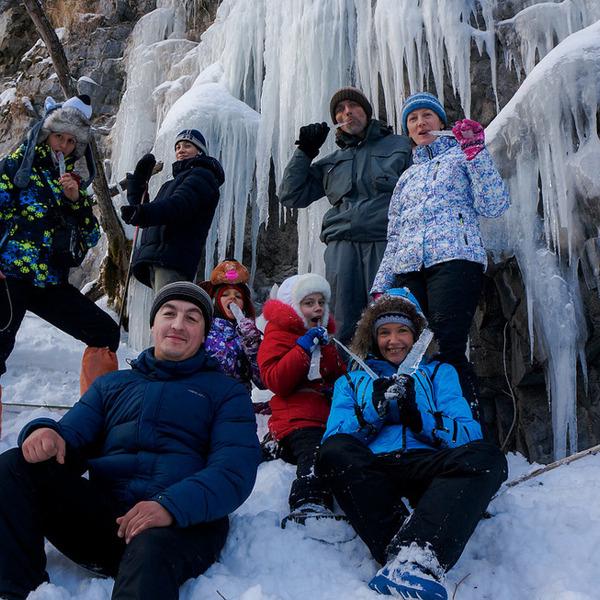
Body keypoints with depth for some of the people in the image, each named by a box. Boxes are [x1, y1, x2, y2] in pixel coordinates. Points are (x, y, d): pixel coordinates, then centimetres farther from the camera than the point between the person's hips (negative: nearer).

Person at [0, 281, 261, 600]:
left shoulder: (227, 392, 13)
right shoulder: (111, 384, 25)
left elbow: (235, 469, -3)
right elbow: (72, 437, 15)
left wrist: (171, 506, -23)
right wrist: (46, 432, -12)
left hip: (184, 522, -4)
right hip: (102, 511, 5)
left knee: (151, 551, -40)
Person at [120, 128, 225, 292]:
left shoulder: (203, 175, 6)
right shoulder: (170, 184, 34)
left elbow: (179, 205, -15)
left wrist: (143, 213, -31)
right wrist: (138, 179, 30)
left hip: (175, 256, -9)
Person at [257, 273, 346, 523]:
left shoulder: (325, 335, 30)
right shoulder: (279, 334, 6)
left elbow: (340, 373, 40)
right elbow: (275, 381, -10)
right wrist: (303, 347, -15)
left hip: (329, 415, 9)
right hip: (298, 418, -8)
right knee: (315, 452, -34)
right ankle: (309, 504, -46)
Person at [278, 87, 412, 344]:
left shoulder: (399, 146, 17)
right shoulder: (332, 162, 26)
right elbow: (291, 195, 22)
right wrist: (305, 151, 15)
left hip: (386, 243, -3)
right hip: (342, 244, 3)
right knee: (342, 326, -5)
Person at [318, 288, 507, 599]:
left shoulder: (440, 372, 25)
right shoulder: (352, 381, 27)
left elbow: (469, 436, 9)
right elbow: (334, 439, 10)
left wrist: (419, 413, -9)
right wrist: (373, 409, -7)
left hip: (428, 467, 0)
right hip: (371, 473, 0)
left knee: (488, 458, -32)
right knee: (333, 451, -32)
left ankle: (417, 559, -50)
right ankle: (400, 555, -41)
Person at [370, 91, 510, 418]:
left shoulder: (461, 156, 18)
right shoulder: (407, 177, 30)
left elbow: (494, 206, 1)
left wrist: (475, 152, -3)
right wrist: (379, 287, 16)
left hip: (454, 259, -4)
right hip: (408, 269, 5)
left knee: (448, 350, -20)